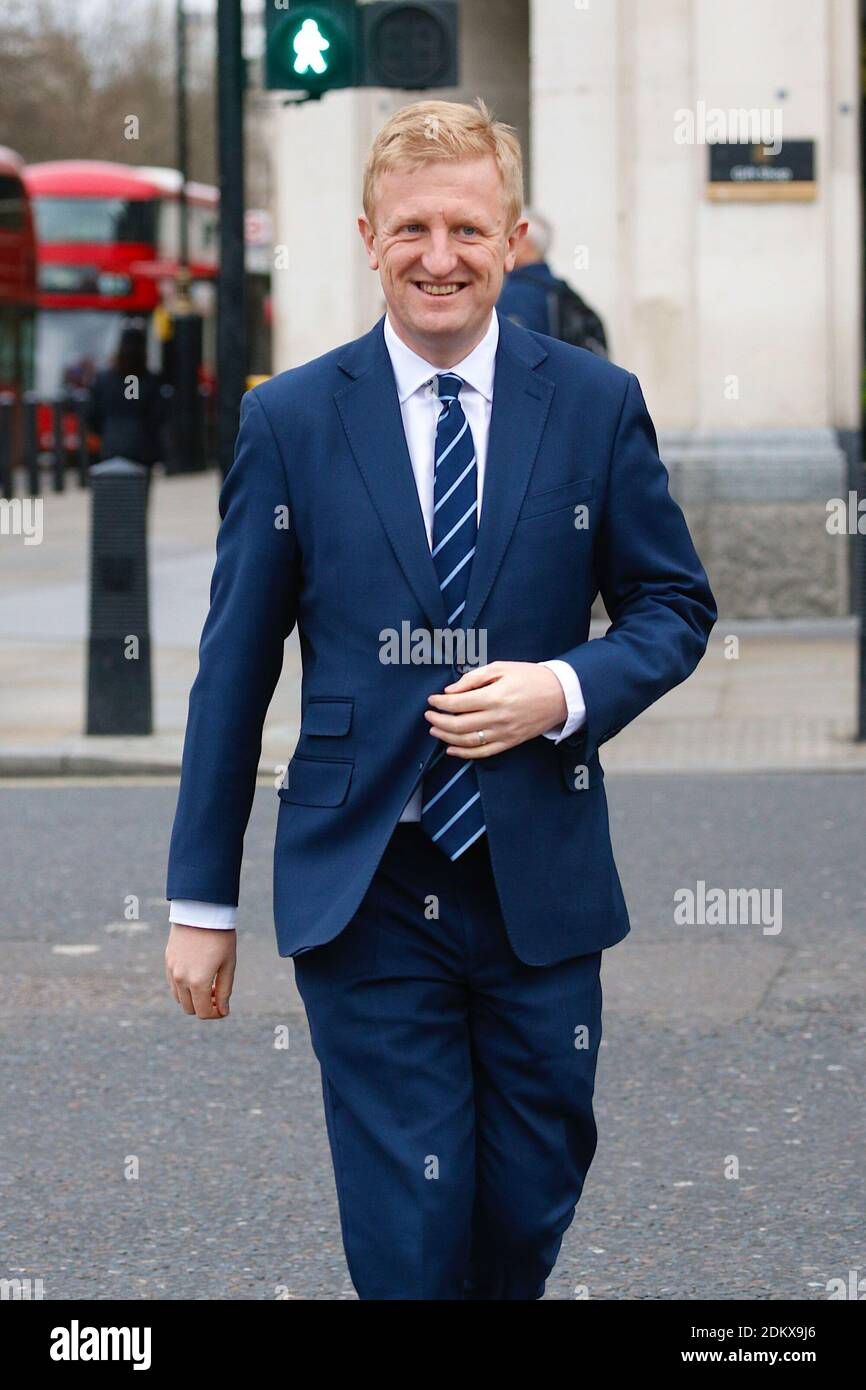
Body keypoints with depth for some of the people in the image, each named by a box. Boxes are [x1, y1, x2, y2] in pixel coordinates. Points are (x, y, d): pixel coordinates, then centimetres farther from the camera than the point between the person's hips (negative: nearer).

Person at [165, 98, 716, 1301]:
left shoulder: (597, 405, 3)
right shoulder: (289, 419, 0)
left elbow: (675, 606, 10)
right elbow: (234, 668, 3)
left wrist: (566, 691, -12)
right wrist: (201, 898, 3)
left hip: (540, 881, 1)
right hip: (361, 888, -1)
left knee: (530, 1218, 10)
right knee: (406, 1242, -3)